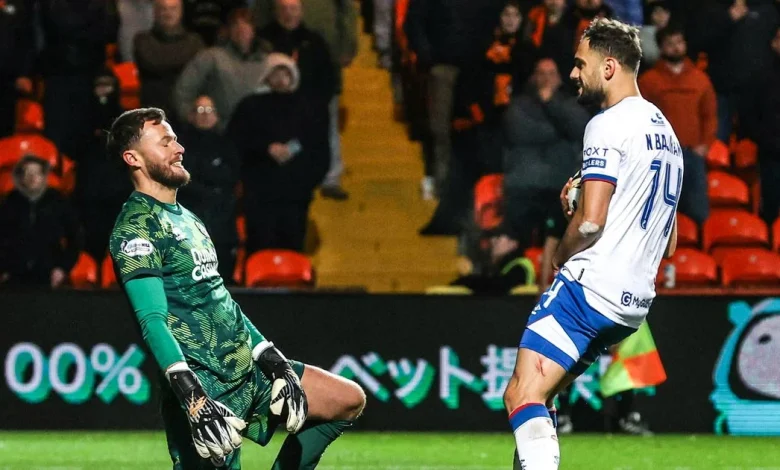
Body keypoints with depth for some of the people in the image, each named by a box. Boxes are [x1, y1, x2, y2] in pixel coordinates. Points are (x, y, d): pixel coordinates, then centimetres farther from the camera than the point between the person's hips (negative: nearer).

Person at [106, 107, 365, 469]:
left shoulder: (186, 218, 20)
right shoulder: (135, 228, -11)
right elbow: (153, 320, -21)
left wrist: (274, 362, 17)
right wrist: (193, 398, -30)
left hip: (249, 372, 9)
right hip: (204, 386, -9)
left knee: (350, 399, 11)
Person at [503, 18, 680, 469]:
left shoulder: (608, 126, -9)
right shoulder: (666, 132, 20)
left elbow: (590, 221, -18)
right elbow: (669, 243, 25)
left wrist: (559, 257, 2)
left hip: (590, 285, -10)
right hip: (636, 301, 10)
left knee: (525, 397, -16)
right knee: (533, 394, 17)